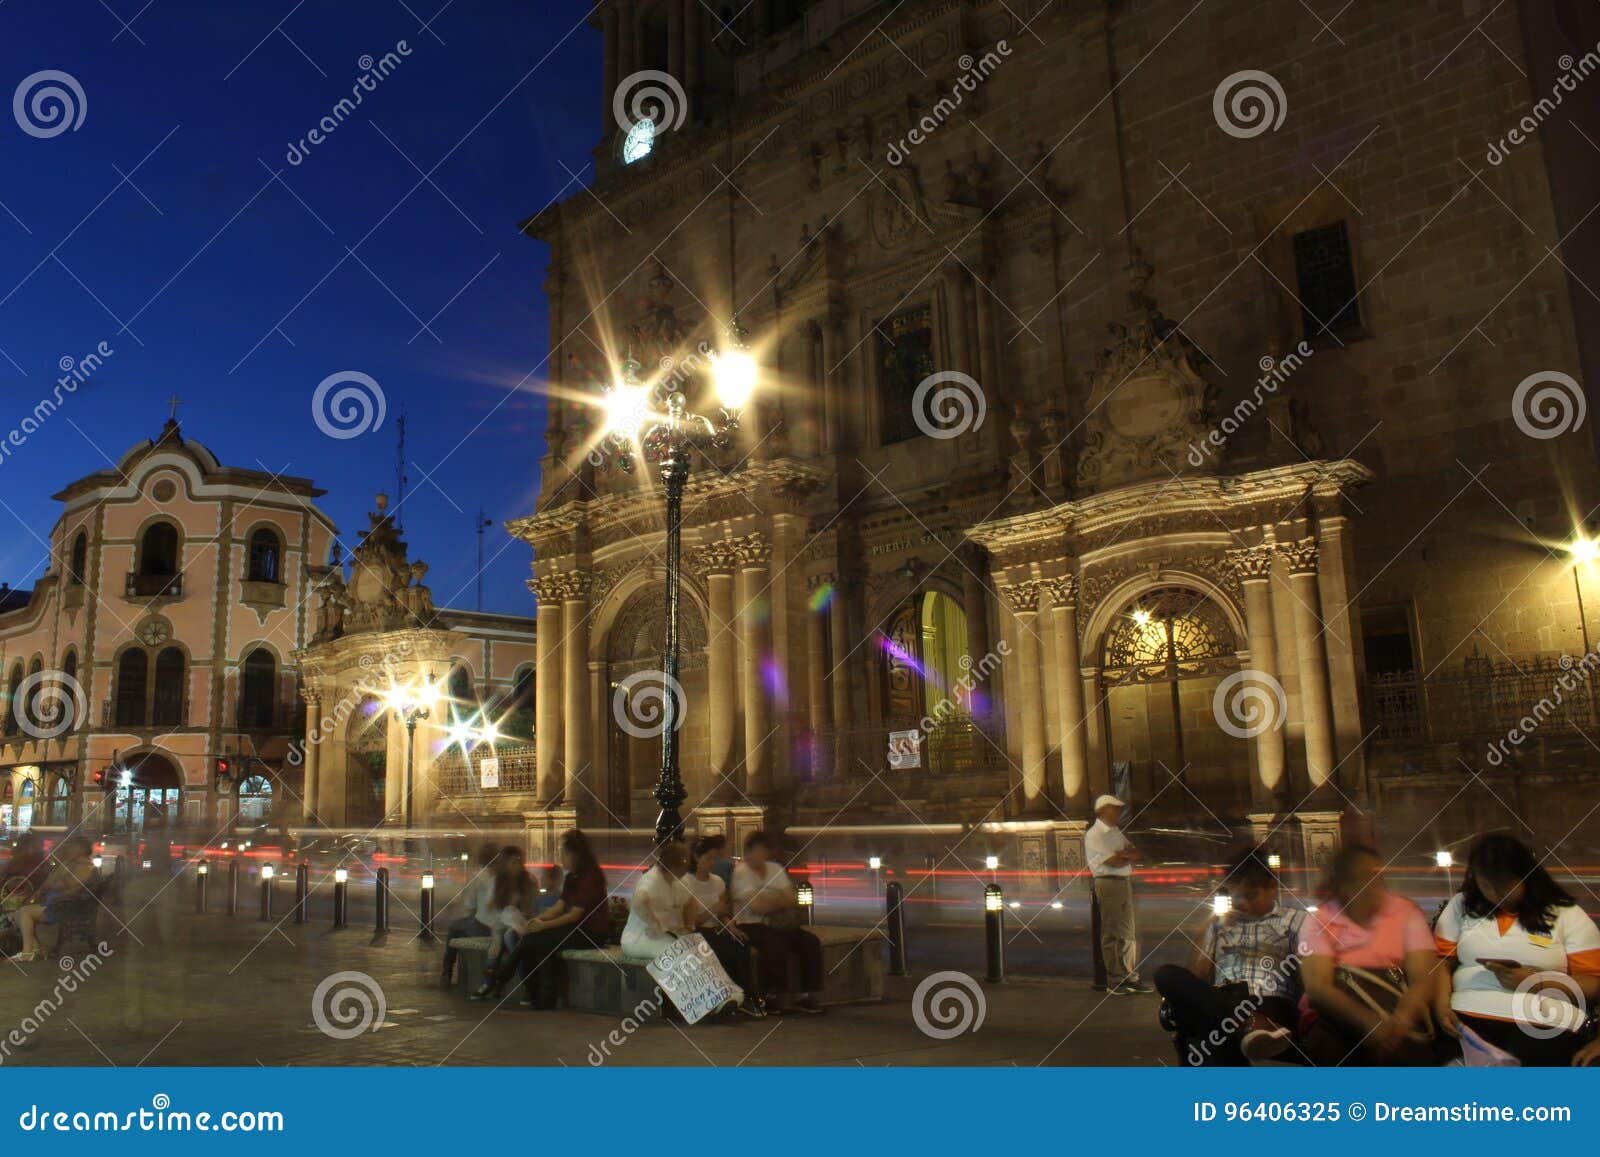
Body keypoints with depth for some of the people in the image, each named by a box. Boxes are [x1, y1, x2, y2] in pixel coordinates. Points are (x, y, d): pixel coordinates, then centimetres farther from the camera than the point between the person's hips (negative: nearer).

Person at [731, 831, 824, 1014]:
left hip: (778, 924, 6)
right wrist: (781, 901, -3)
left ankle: (808, 994, -6)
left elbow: (792, 900, 5)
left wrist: (770, 903, -12)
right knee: (776, 944, -34)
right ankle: (775, 995, -17)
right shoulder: (741, 873, -6)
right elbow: (756, 905, -17)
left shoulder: (776, 869, 13)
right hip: (751, 925, -6)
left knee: (811, 942, -14)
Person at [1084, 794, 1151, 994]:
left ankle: (1131, 978, 15)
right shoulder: (1094, 835, -8)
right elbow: (1113, 862, -16)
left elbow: (1139, 856, 12)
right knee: (1111, 935, -3)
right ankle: (1114, 981, 2)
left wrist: (1125, 855, -9)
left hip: (1125, 882, 8)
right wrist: (1130, 856, 1)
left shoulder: (1118, 833, 19)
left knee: (1129, 933, 9)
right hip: (1108, 884, -8)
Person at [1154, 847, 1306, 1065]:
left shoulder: (1296, 919, 19)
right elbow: (1197, 972, 21)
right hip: (1219, 1002, 5)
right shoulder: (1219, 922, 29)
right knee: (1167, 974, -33)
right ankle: (1247, 1025, -50)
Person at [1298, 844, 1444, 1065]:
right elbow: (1317, 988, -10)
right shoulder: (1320, 921, 2)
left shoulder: (1407, 913, 7)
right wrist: (1369, 1022, -28)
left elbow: (1423, 978, -5)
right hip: (1335, 1018, 0)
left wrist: (1400, 1020, -26)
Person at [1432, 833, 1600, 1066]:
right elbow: (1441, 961, 11)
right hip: (1466, 1018, 1)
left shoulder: (1567, 915, 9)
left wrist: (1535, 981, -12)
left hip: (1545, 1026, -1)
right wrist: (1440, 1003, -8)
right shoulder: (1461, 905, 15)